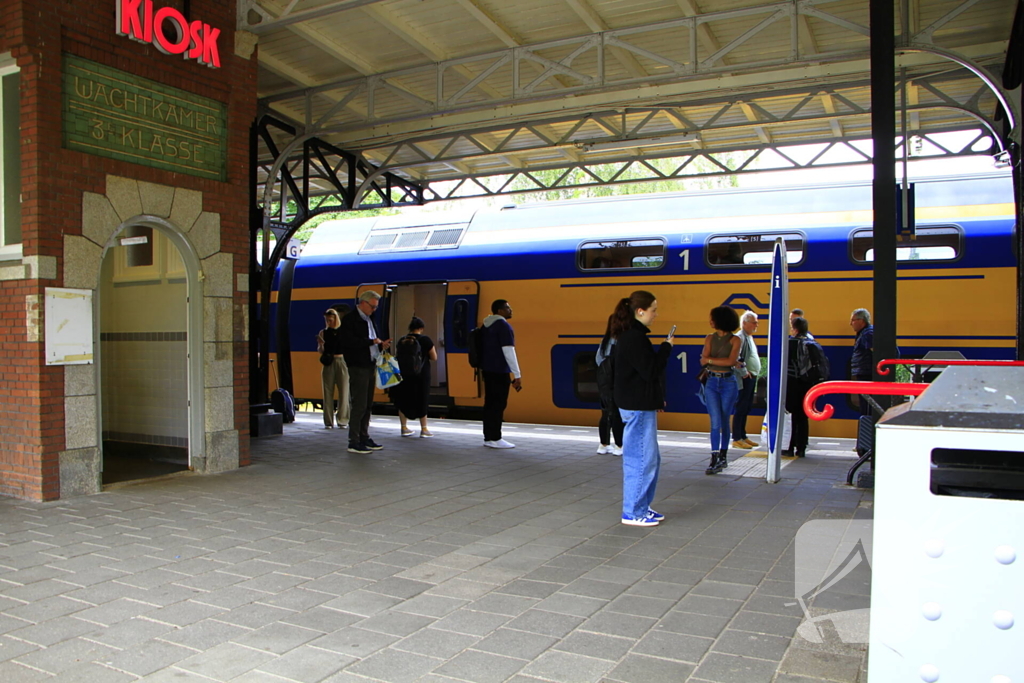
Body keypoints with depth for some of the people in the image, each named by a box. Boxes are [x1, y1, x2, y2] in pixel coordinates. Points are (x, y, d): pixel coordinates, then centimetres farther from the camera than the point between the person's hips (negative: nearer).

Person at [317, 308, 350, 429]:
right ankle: (328, 422, 7)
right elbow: (320, 352, 5)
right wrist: (321, 344, -14)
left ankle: (342, 420, 6)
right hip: (328, 364, 1)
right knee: (328, 393, 2)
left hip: (341, 362, -1)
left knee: (343, 392, -2)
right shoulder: (323, 332, 6)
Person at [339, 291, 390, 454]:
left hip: (370, 366, 9)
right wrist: (372, 341, -15)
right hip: (358, 367, -9)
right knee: (359, 405, -8)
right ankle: (354, 442, -2)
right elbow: (349, 342, -21)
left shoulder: (368, 319, 18)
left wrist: (381, 345, 3)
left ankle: (364, 437, 21)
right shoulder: (350, 319, -9)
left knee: (367, 405, 13)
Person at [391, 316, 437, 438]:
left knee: (403, 400, 13)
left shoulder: (401, 340, 2)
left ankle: (404, 428, 17)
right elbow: (434, 357, -3)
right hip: (421, 374, -3)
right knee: (422, 400, 6)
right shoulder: (425, 340, -7)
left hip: (404, 374, 3)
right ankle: (424, 429, 8)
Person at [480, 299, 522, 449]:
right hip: (499, 371, -9)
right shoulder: (503, 326, -14)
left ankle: (488, 437, 13)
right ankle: (495, 439, -4)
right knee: (498, 404, -5)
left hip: (488, 369, 9)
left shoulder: (486, 325, 14)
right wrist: (517, 375, -19)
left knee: (490, 403, 10)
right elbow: (508, 351, -20)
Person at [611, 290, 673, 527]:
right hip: (637, 407, -11)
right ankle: (633, 513, 8)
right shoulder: (634, 338, -19)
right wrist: (666, 348, -9)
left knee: (651, 459, 17)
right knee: (641, 460, -2)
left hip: (641, 405, 11)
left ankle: (642, 507, 26)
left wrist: (657, 399, 14)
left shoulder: (631, 335, 14)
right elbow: (651, 371, -21)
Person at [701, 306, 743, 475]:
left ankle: (723, 457, 17)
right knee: (716, 422, -6)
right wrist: (726, 361, -11)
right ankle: (715, 459, -8)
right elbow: (703, 361, -3)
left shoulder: (735, 340, -3)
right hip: (712, 383, 2)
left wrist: (710, 360, -9)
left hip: (729, 383, -2)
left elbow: (731, 361, -16)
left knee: (724, 421, 4)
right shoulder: (710, 338, 8)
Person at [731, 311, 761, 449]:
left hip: (752, 378, 10)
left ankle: (742, 436, 20)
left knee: (746, 408, 13)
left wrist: (755, 373, 15)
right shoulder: (740, 337, -13)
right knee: (741, 408, -7)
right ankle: (736, 439, -3)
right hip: (745, 378, -10)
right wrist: (744, 372, -20)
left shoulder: (749, 337, 19)